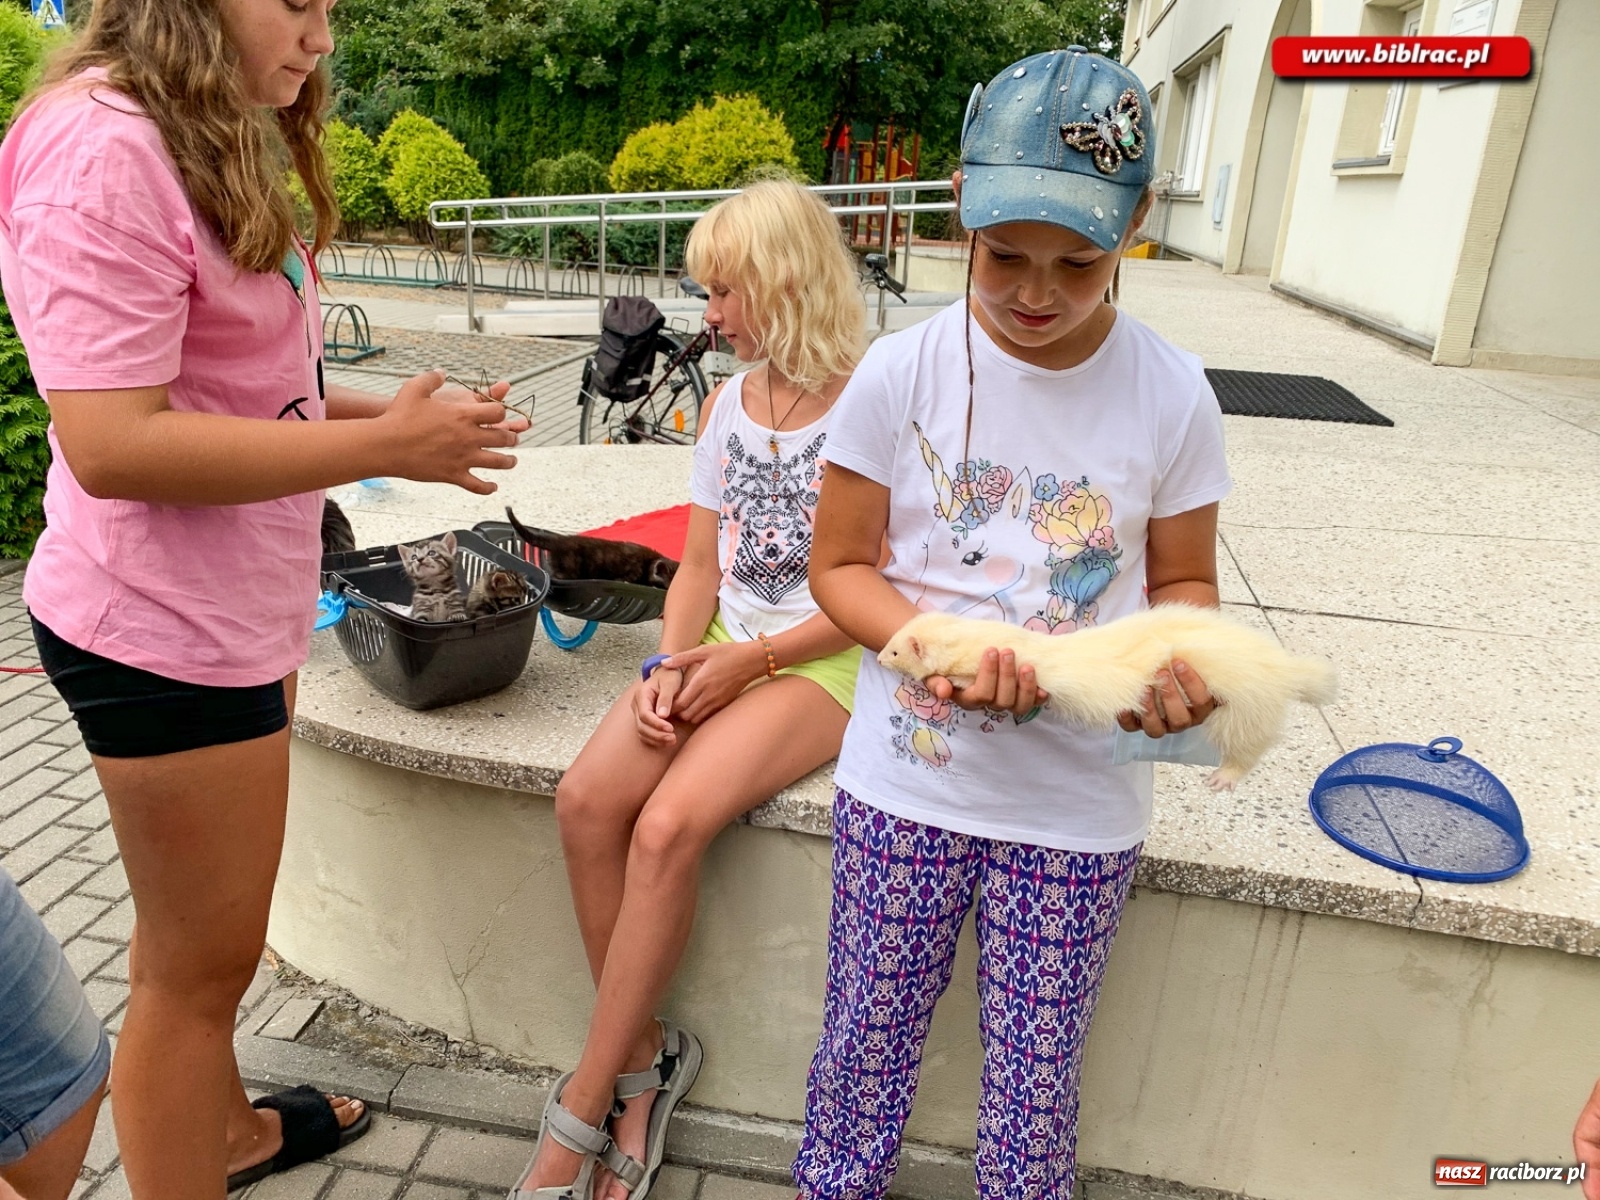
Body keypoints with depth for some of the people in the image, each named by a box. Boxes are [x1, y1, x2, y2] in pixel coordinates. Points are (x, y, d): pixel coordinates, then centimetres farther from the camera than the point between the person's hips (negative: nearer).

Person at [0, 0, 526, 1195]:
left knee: (201, 922, 24)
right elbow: (113, 446, -25)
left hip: (239, 603, 9)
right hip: (166, 628, -9)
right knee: (202, 956, 6)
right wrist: (384, 446, -22)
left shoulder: (212, 150, 14)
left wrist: (379, 407, 1)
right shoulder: (104, 151, -18)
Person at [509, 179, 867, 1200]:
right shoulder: (728, 404, 13)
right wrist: (670, 665, -6)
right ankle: (644, 1056, -1)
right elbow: (699, 566, 11)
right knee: (587, 800, -19)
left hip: (826, 661, -6)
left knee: (669, 825, -26)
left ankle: (584, 1105, -6)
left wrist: (748, 659, -14)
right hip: (723, 650, 6)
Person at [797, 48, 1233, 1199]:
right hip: (906, 780, 0)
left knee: (1036, 1072, 15)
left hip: (1078, 803, 0)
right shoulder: (902, 373, -10)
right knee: (868, 1037, 17)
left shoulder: (1172, 396, -7)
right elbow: (839, 566, -3)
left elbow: (1182, 581, 5)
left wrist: (1175, 662, -18)